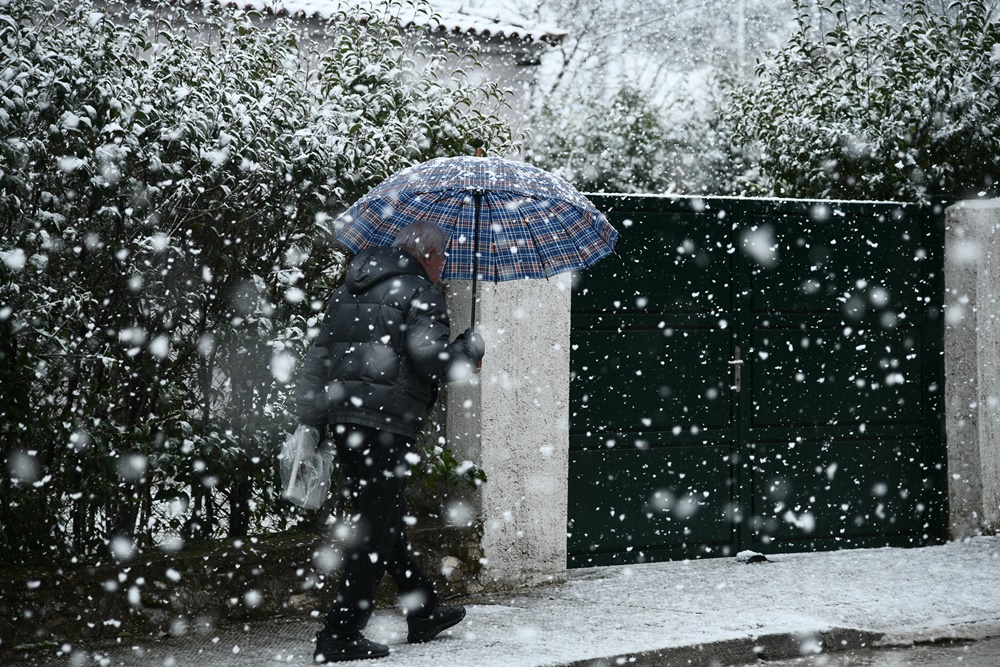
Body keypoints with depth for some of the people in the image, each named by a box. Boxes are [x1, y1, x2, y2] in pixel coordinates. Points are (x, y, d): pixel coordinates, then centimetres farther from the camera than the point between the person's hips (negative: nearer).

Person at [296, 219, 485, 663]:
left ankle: (424, 614, 31)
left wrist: (312, 423, 25)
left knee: (388, 522, 18)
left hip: (343, 418, 9)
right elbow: (434, 359, -16)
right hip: (386, 424, -9)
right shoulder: (419, 293, -5)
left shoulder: (348, 292, 20)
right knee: (375, 531, -4)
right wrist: (471, 349, 2)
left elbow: (318, 358, 21)